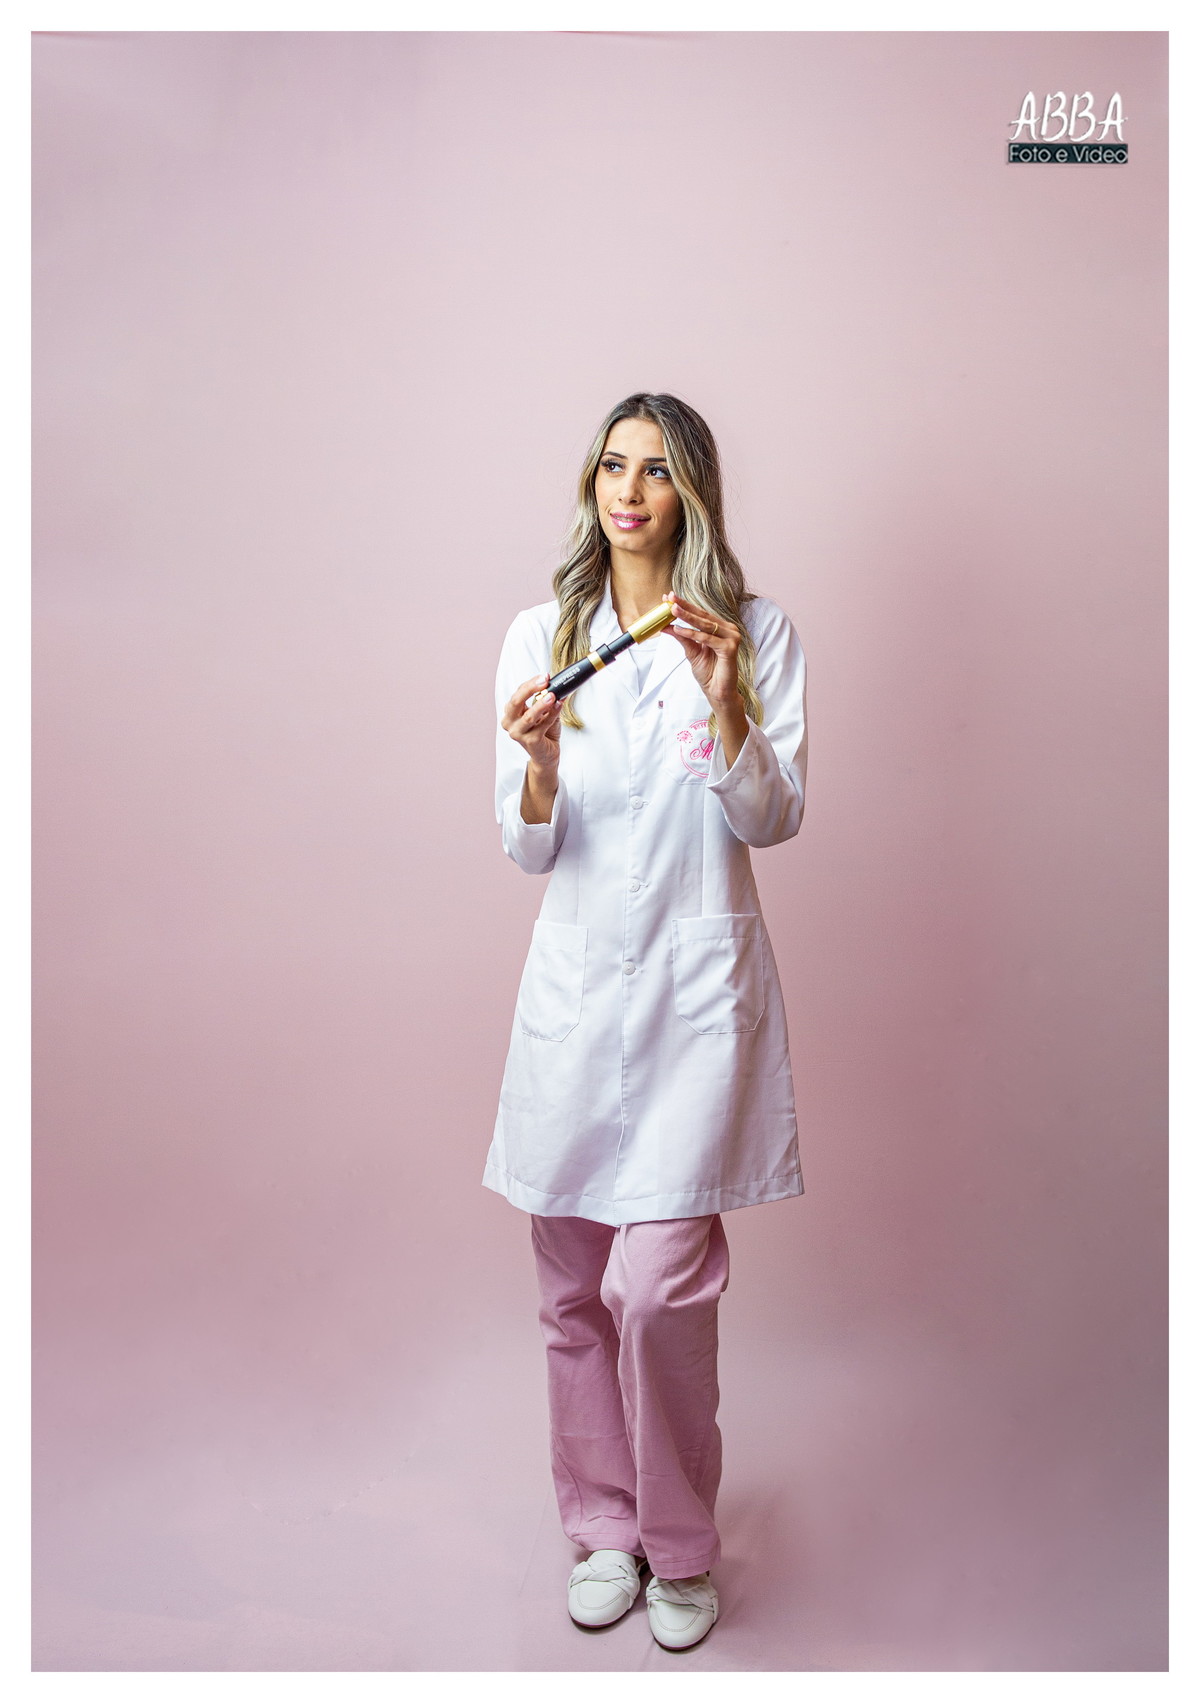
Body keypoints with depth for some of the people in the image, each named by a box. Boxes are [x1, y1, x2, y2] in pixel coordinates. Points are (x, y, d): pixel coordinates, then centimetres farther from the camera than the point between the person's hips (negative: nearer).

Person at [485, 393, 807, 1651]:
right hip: (577, 978, 3)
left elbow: (775, 820, -2)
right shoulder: (539, 636, 5)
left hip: (697, 981, -2)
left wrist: (723, 702, -17)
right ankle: (603, 1526, 30)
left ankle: (680, 1548, 17)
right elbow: (530, 850, 4)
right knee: (572, 1285, 10)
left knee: (656, 1283, -7)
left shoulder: (756, 632, 1)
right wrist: (539, 761, -17)